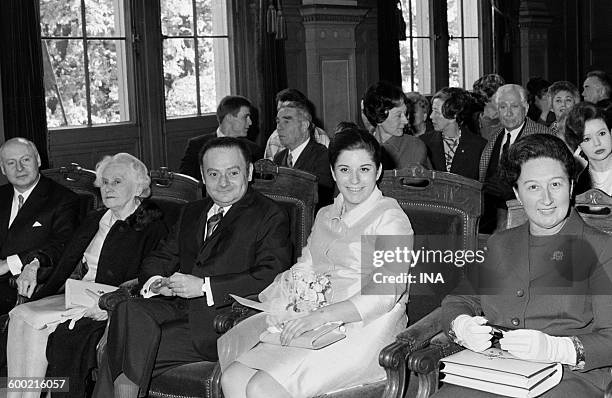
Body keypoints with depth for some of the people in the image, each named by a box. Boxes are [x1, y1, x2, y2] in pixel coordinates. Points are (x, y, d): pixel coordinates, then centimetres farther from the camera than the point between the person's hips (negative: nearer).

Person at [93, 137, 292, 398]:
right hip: (175, 307, 6)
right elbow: (159, 258, 23)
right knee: (127, 312, -25)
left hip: (221, 320, -6)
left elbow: (272, 277, -11)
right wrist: (157, 282, -3)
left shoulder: (271, 217, 2)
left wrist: (204, 287, -15)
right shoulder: (191, 213, 25)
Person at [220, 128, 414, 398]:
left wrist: (322, 315, -25)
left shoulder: (390, 219, -3)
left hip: (362, 329, -6)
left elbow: (385, 295, -14)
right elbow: (303, 269, 17)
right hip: (313, 322, 7)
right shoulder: (326, 216, 21)